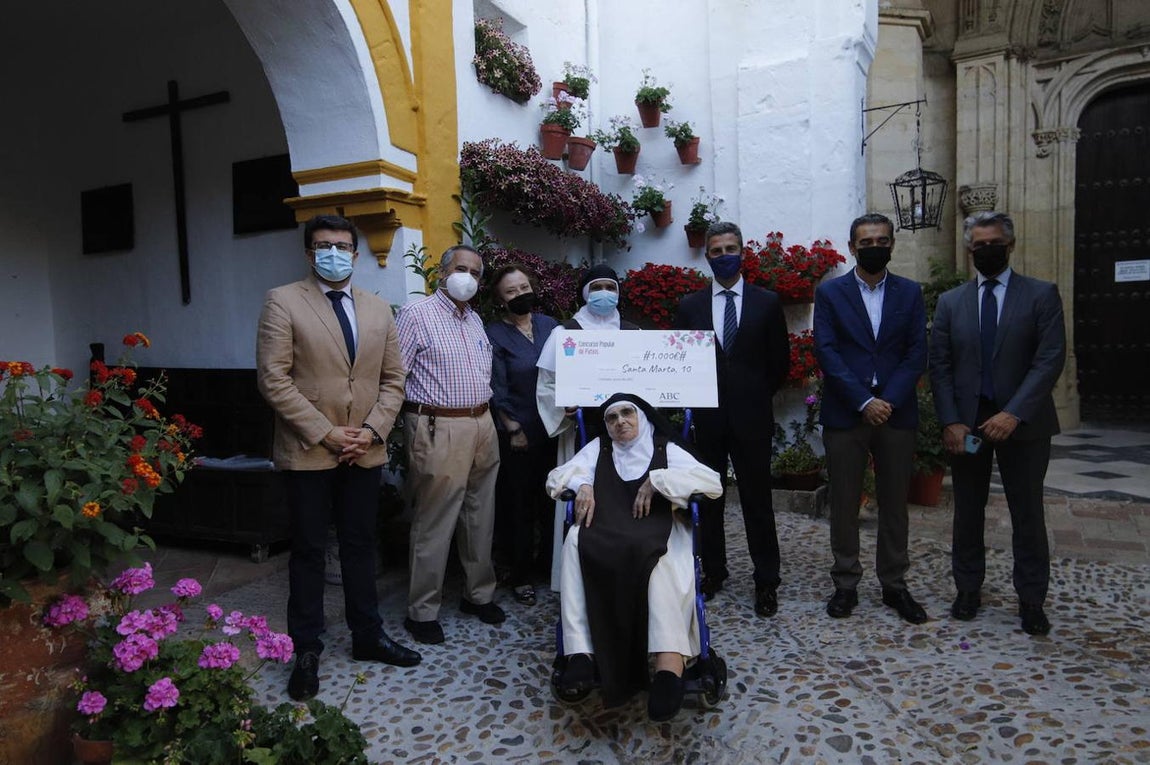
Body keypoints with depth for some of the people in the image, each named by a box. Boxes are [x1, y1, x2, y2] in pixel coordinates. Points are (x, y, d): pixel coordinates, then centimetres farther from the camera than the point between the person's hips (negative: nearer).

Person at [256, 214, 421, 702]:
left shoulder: (378, 310, 10)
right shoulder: (283, 302, -4)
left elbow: (393, 379, 9)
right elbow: (274, 379, -10)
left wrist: (372, 430, -6)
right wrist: (326, 433, -14)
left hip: (365, 452, 4)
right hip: (307, 451, -3)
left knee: (361, 546, 14)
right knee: (309, 551, 8)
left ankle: (368, 636, 29)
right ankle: (307, 651, 22)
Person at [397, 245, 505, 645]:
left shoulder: (476, 320, 16)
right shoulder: (417, 315, -6)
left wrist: (486, 414, 13)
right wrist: (419, 418, -13)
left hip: (483, 427, 7)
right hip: (439, 429, -7)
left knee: (480, 518, 15)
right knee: (434, 524, 0)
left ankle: (479, 594, 30)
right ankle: (422, 611, 14)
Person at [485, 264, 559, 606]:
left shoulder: (548, 324, 6)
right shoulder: (494, 334, -7)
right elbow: (497, 391, -8)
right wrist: (514, 430, -9)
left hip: (553, 427, 4)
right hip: (519, 433, -4)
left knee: (551, 497, 11)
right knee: (520, 504, 7)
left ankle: (550, 558, 30)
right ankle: (521, 575, 21)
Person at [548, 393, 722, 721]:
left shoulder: (667, 449, 15)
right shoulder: (598, 448, 23)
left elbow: (713, 483, 1)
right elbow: (556, 477, 17)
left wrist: (657, 480, -8)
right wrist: (581, 484, -6)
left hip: (657, 535, -2)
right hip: (604, 537, 2)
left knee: (661, 561, -38)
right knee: (575, 541, -33)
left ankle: (669, 665, -52)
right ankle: (581, 653, -42)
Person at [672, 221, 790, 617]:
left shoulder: (767, 302, 3)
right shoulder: (689, 305, 6)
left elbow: (780, 360, 7)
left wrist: (756, 395, 5)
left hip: (751, 417, -1)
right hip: (707, 417, 2)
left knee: (757, 500, 2)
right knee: (708, 499, 11)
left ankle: (766, 581, 13)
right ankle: (713, 571, 25)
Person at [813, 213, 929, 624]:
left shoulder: (910, 292, 9)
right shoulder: (830, 292, 3)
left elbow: (917, 354, 2)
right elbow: (826, 353, -6)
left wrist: (888, 401, -11)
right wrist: (865, 402, -13)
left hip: (896, 414, 2)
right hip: (845, 415, -1)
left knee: (894, 504, 10)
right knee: (844, 504, 6)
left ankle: (894, 584, 23)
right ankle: (845, 584, 18)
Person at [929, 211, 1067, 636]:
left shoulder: (1042, 295, 1)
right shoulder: (950, 302, 8)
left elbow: (1050, 359, -8)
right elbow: (940, 366, 3)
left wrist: (1014, 414, -19)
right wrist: (950, 421, -8)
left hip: (1022, 424, -2)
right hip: (965, 423, 2)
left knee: (1028, 514, 7)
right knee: (967, 512, 11)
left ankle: (1031, 600, 20)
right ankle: (968, 589, 24)